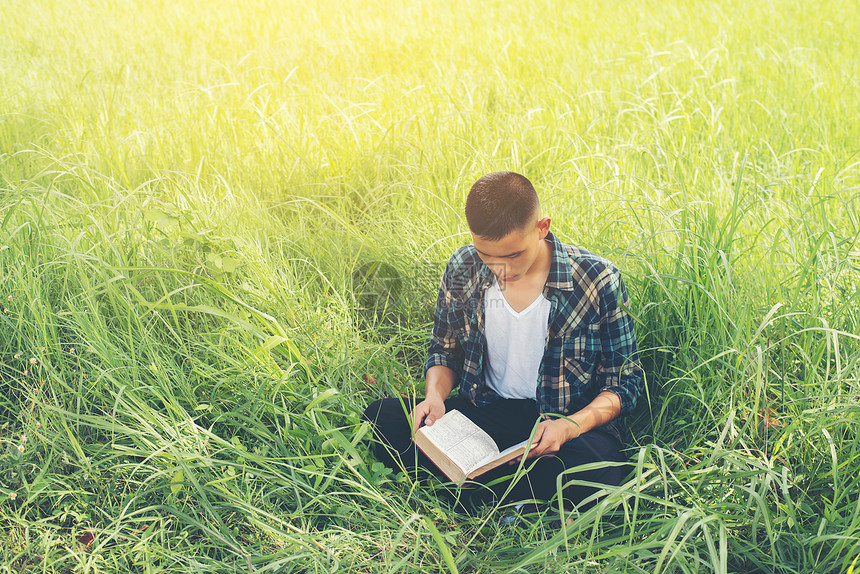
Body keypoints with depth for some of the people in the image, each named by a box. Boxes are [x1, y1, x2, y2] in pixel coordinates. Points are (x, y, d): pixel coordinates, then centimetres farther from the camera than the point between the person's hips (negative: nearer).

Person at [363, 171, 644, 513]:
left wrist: (571, 425, -22)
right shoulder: (463, 269, -3)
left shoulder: (597, 280, -12)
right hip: (485, 411, 4)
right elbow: (444, 349, 13)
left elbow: (625, 381, -4)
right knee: (379, 418, -19)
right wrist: (435, 394, -10)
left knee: (592, 474, -39)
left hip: (574, 417, -3)